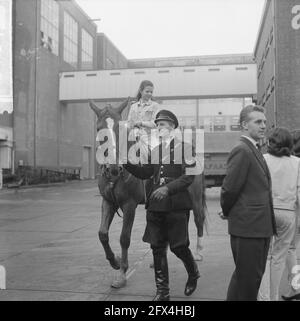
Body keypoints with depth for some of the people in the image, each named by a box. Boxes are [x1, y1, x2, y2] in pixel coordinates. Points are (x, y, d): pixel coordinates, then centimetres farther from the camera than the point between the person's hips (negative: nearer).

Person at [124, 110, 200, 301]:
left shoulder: (185, 147, -3)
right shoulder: (155, 149, 12)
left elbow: (189, 177, -12)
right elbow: (144, 173, 12)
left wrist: (168, 188, -24)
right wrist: (126, 162, -1)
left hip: (177, 205, -5)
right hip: (156, 206, 5)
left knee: (179, 246, 3)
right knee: (158, 249, 8)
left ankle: (193, 274, 36)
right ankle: (162, 291, 22)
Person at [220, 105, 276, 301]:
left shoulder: (255, 151, 14)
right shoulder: (242, 151, -17)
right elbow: (230, 188, -18)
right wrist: (227, 213, -2)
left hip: (260, 227, 9)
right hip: (248, 227, -9)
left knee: (255, 275, 20)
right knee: (247, 279, 3)